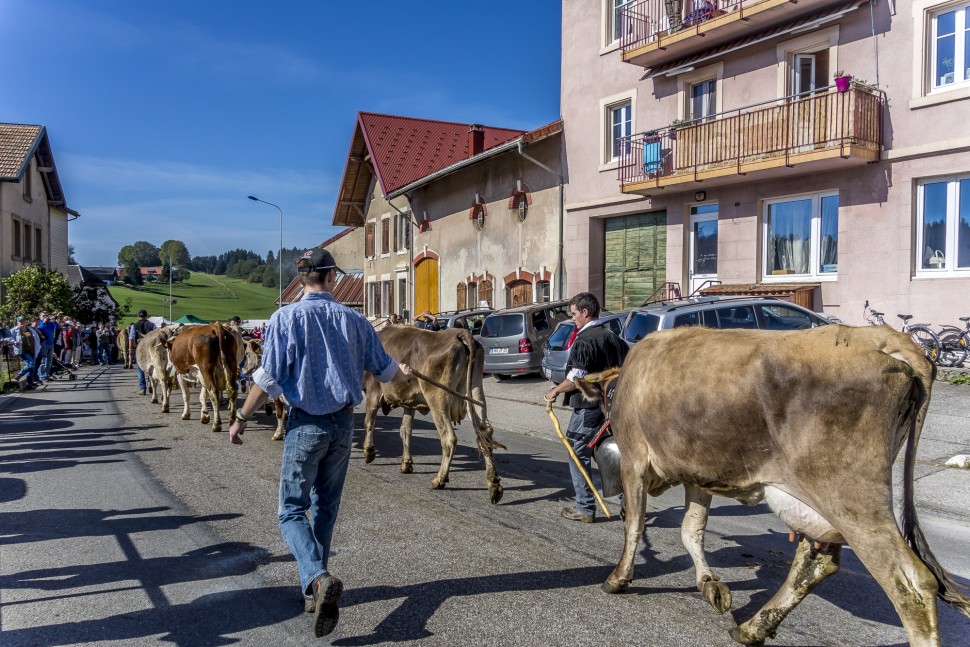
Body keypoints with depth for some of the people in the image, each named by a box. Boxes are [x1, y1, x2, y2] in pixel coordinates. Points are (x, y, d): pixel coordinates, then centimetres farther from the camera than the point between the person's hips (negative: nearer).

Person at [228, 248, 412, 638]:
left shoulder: (286, 318, -9)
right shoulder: (353, 320, 2)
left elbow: (268, 379, -13)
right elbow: (384, 368, 12)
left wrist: (242, 418, -1)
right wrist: (404, 375, 34)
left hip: (305, 424, -4)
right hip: (343, 423, 4)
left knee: (292, 510, 3)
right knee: (326, 507, 18)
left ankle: (318, 579, -20)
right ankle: (313, 587, 29)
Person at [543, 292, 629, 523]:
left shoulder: (584, 340, -15)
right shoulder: (612, 337, 11)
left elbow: (577, 378, -20)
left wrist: (556, 391, -5)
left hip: (587, 408, -8)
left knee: (579, 455, 3)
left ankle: (585, 509, 7)